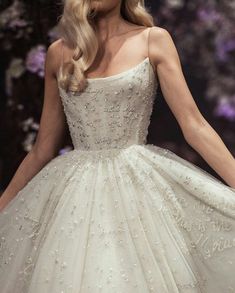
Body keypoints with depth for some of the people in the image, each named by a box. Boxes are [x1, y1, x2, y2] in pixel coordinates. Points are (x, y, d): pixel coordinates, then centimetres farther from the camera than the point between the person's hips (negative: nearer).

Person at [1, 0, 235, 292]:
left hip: (139, 187, -2)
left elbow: (194, 125, -4)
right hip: (75, 194, 2)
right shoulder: (58, 52, 8)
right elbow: (43, 149, 13)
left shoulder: (154, 40, 2)